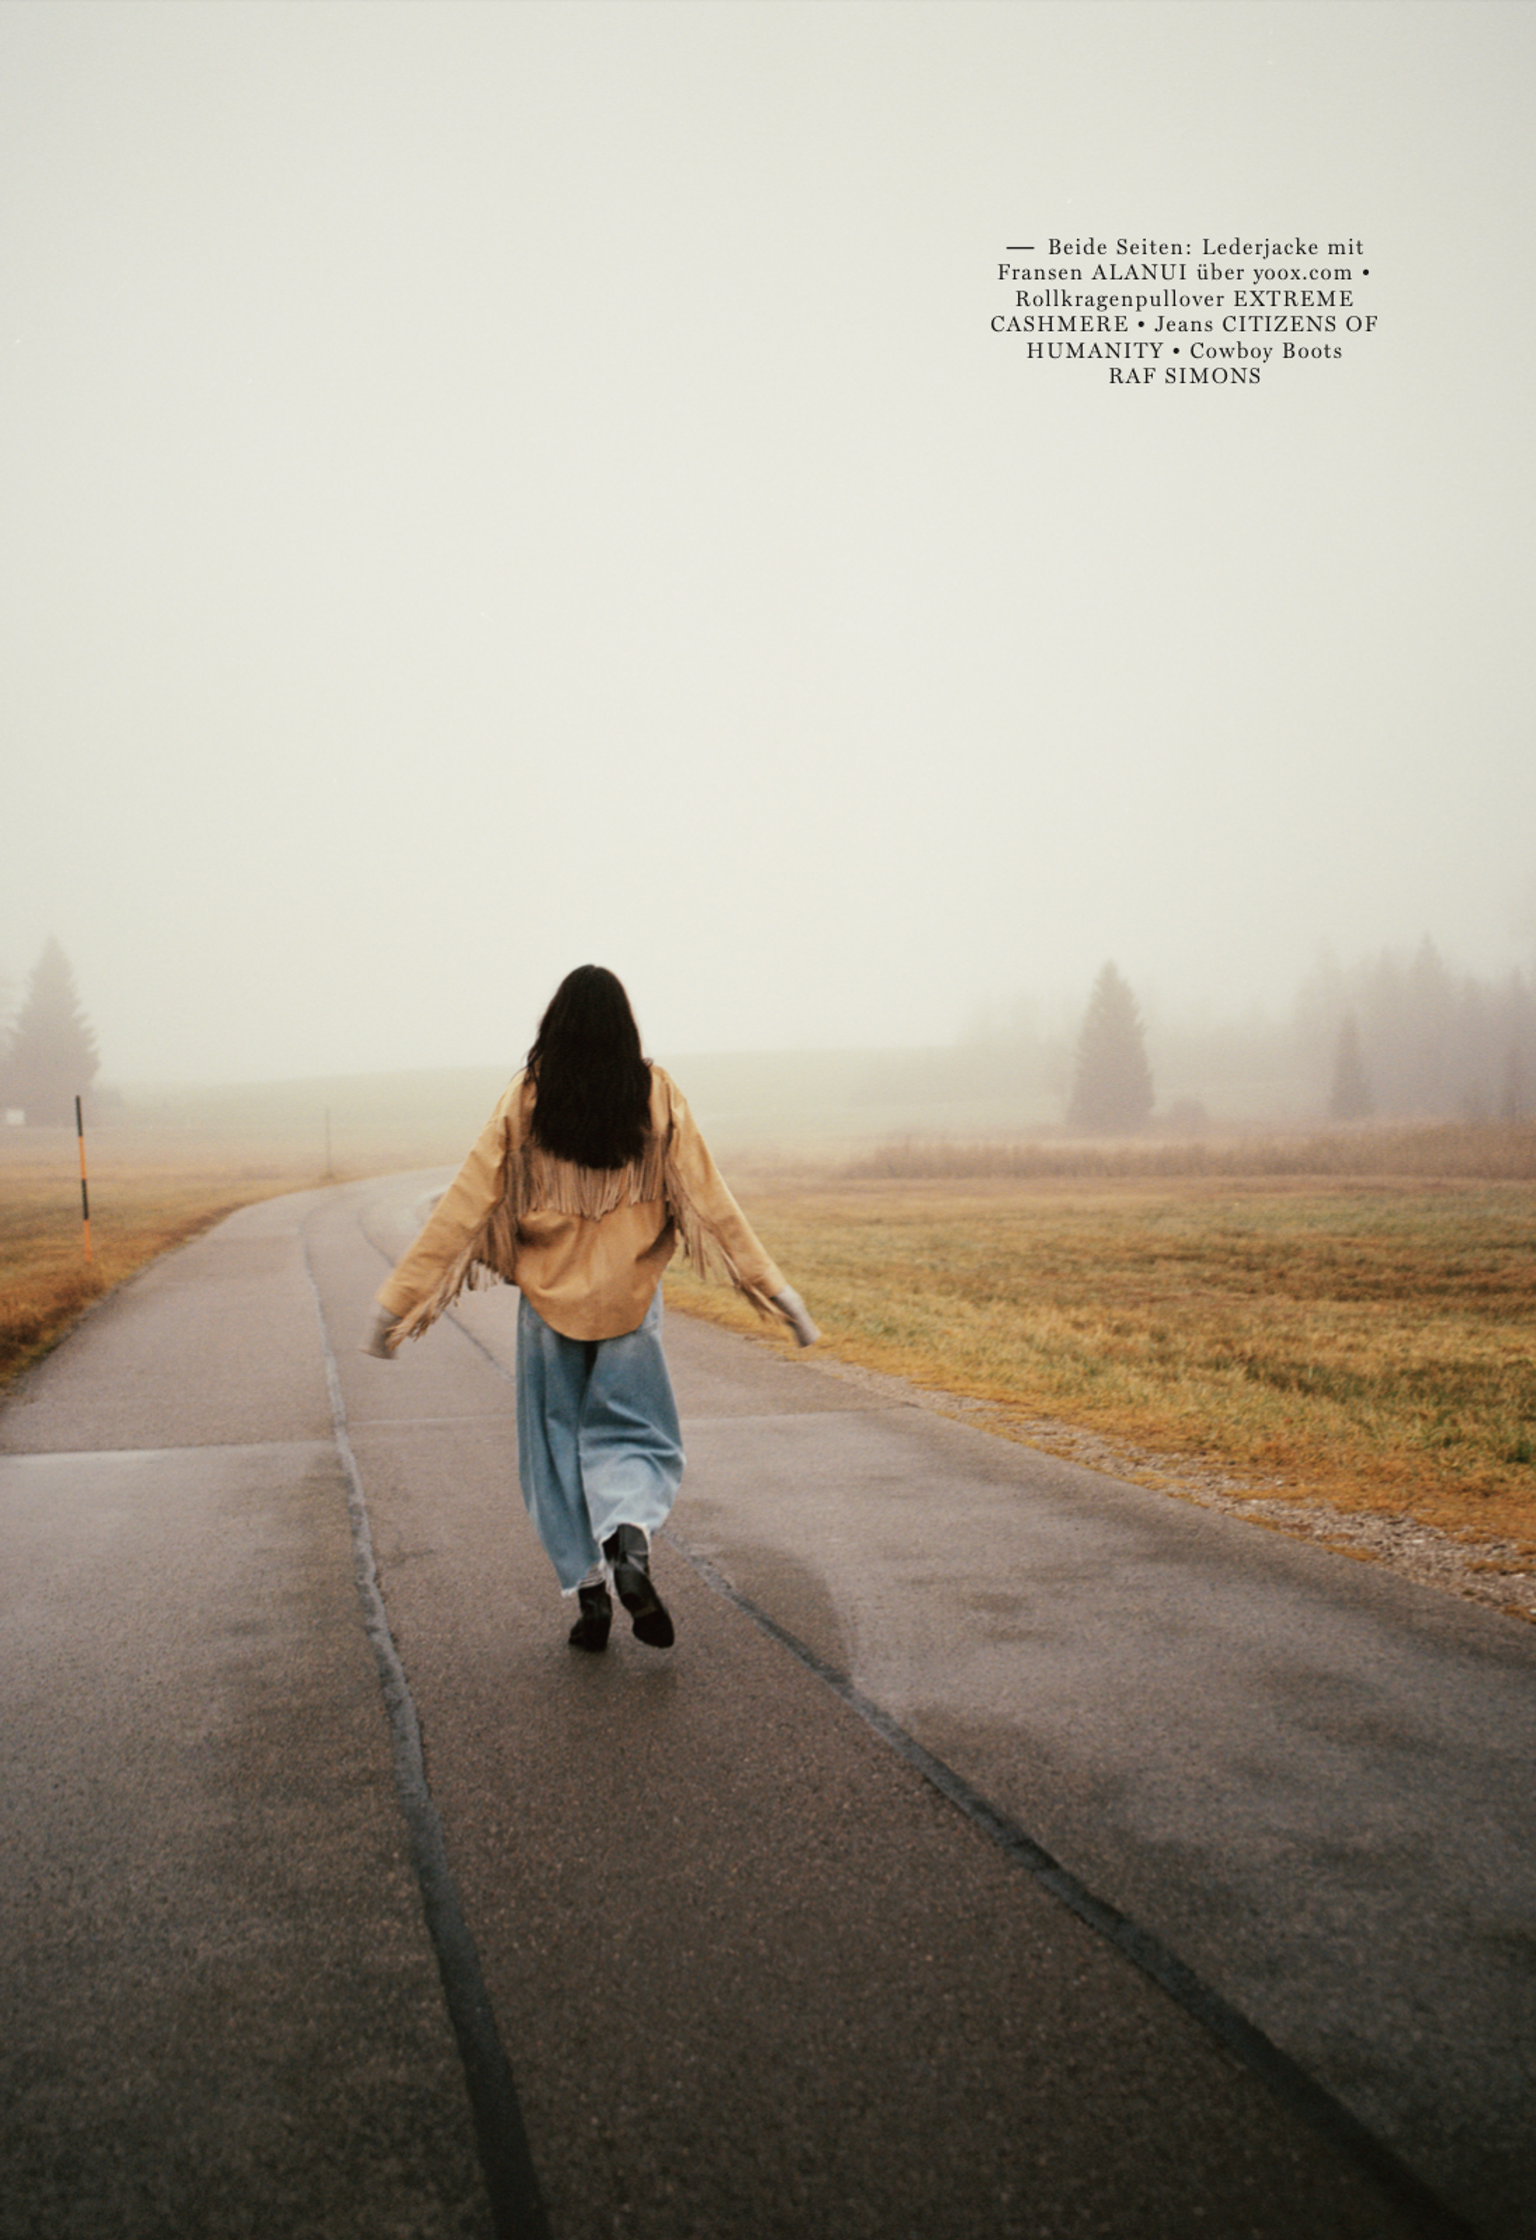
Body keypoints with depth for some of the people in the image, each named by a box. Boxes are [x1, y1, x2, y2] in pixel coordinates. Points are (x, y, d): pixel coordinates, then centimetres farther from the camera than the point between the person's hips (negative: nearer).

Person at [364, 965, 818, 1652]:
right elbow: (708, 1200, -7)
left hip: (549, 1298, 0)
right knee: (633, 1435, 11)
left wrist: (402, 1297, -3)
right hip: (628, 1299, 0)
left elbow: (466, 1203, -7)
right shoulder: (657, 1096, -5)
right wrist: (769, 1286, -2)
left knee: (559, 1447, 13)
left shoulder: (525, 1101, -6)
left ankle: (589, 1592, 11)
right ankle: (630, 1543, -18)